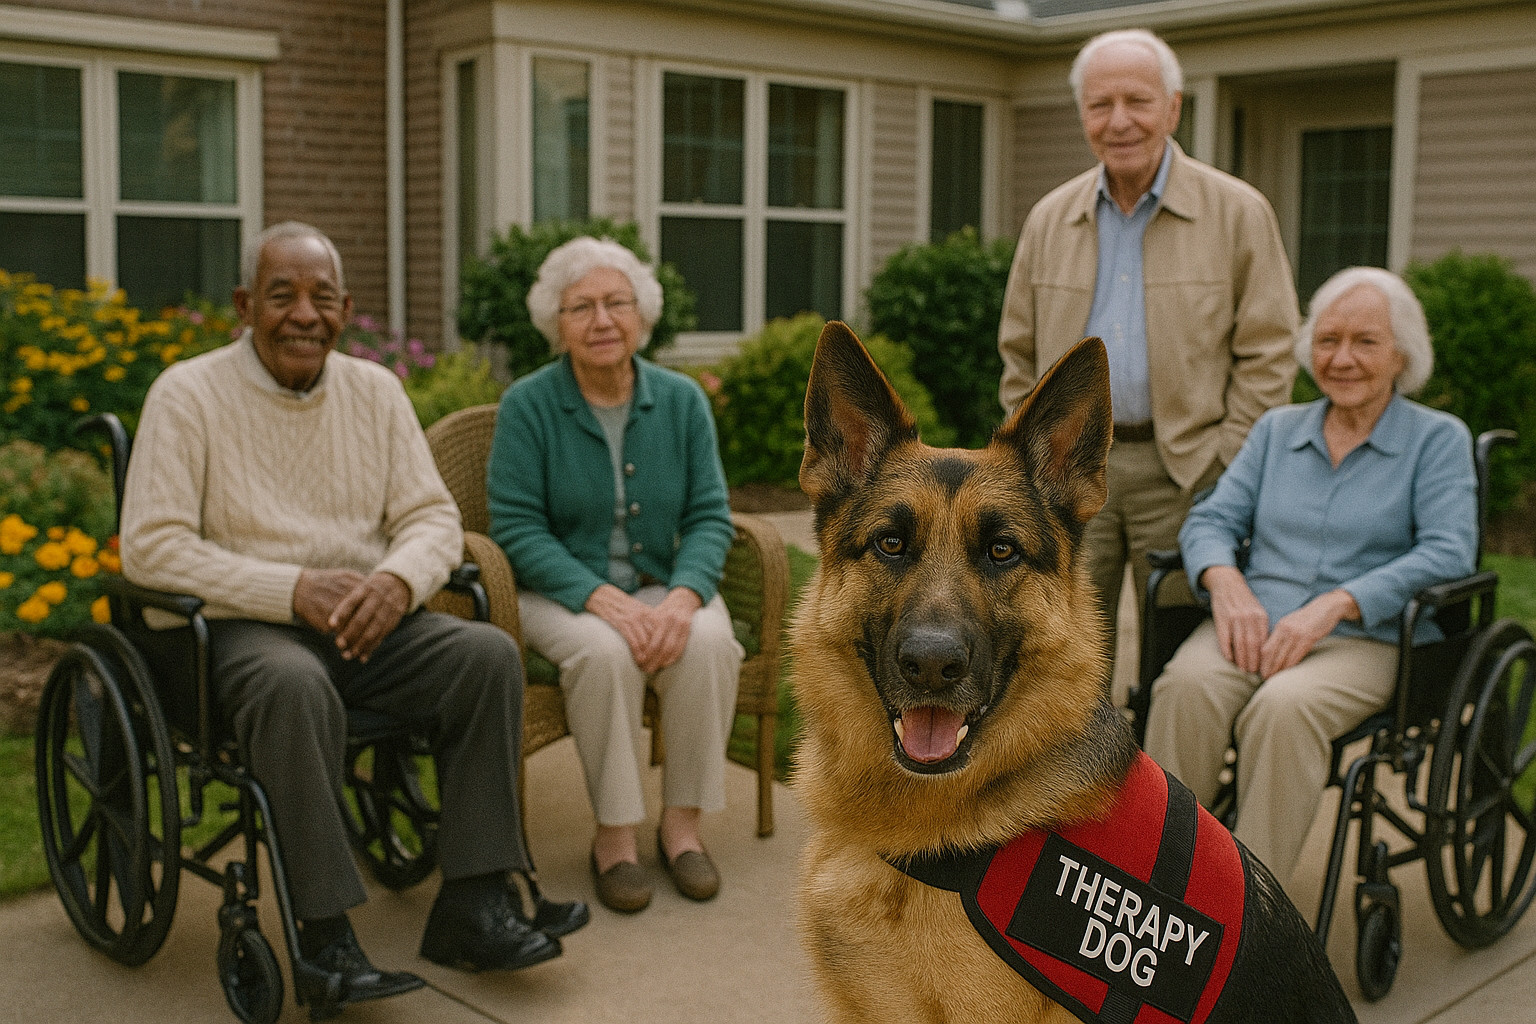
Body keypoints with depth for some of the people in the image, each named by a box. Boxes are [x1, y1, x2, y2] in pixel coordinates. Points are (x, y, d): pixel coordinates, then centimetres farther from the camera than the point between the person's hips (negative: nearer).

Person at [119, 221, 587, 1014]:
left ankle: (471, 909, -16)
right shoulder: (188, 395, -4)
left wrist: (399, 577, -17)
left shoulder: (374, 389, 10)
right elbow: (149, 547, -11)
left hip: (369, 620, 5)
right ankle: (324, 936, -28)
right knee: (295, 688, -38)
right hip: (243, 625, -4)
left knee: (489, 654, -20)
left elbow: (433, 516, 8)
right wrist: (294, 589, -21)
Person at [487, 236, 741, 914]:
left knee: (708, 643, -29)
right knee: (605, 651, -34)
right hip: (560, 592, -2)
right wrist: (604, 599, -24)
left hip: (663, 587, 3)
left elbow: (709, 518, -1)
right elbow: (517, 527, -12)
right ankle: (614, 834, -17)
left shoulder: (681, 400, 1)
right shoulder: (528, 405, -7)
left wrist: (683, 596, -21)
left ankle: (683, 823, -12)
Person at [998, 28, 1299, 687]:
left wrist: (1224, 472, -9)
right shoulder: (1049, 220, 9)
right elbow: (1020, 353, 15)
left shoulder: (1238, 213, -1)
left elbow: (1267, 353, -3)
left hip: (1183, 471, -3)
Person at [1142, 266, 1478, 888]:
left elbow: (1447, 553, -7)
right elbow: (1211, 519, 11)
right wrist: (1225, 580, -13)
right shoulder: (1278, 429, 19)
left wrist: (1334, 604, -20)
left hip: (1366, 639, -3)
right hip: (1255, 626, 3)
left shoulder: (1439, 439, 7)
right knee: (1186, 686, -32)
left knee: (1283, 707, -37)